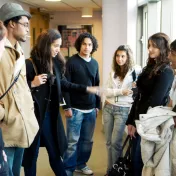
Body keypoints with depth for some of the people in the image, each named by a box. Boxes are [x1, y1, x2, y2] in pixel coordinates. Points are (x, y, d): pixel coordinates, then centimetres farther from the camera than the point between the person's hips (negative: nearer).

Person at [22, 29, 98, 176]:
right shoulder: (29, 64, -15)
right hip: (33, 115, -6)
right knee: (31, 154, 9)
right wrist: (32, 84, -26)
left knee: (55, 153, 17)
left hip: (50, 115, 6)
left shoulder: (55, 63, 3)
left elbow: (64, 84, 16)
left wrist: (87, 89, 15)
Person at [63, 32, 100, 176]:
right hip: (76, 108, -5)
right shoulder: (72, 62, -7)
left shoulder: (95, 63, 9)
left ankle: (81, 164, 28)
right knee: (73, 141, 1)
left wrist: (97, 105, 13)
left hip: (91, 109, 5)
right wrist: (67, 107, -13)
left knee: (87, 140, 12)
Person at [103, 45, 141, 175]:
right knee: (109, 141, 10)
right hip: (108, 108, 5)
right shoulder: (113, 72, 10)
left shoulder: (135, 70, -6)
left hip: (123, 110, -5)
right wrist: (121, 91, -14)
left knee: (115, 142, -4)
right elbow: (107, 92, 0)